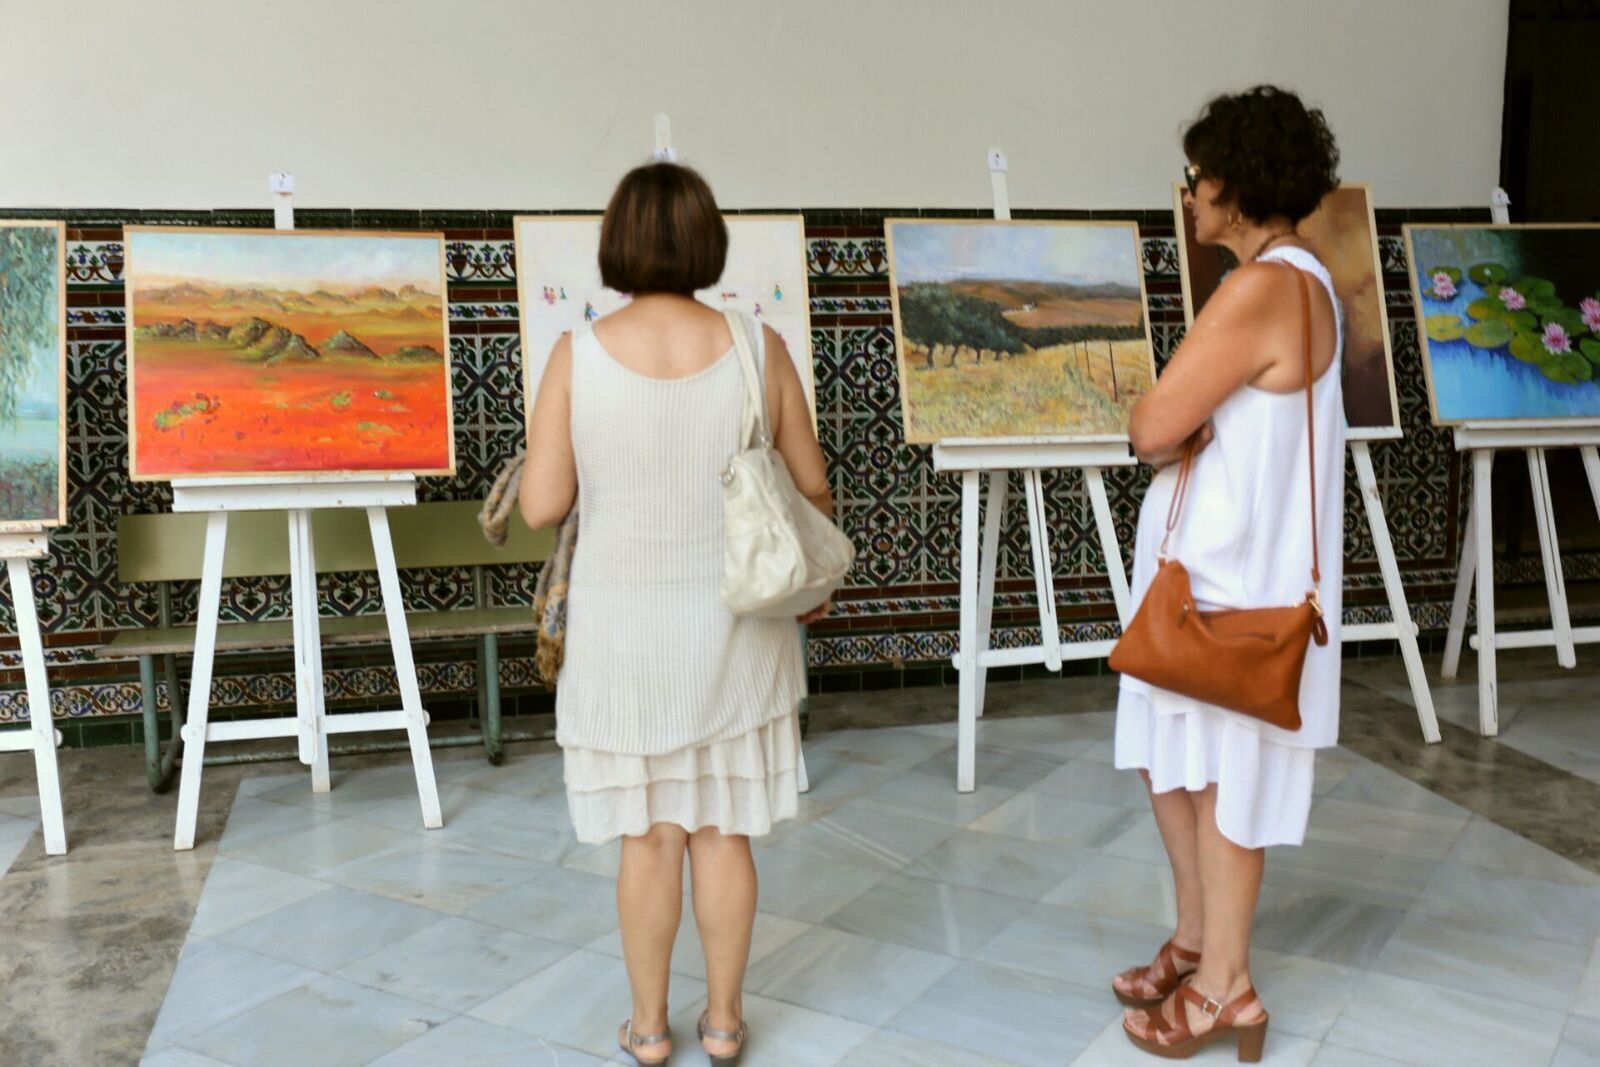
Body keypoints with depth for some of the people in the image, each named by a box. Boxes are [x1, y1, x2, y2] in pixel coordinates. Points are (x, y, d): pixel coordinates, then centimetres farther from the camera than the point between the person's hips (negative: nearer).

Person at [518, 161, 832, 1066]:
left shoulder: (578, 356, -11)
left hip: (626, 634, 0)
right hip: (733, 629, 1)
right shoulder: (758, 348, -8)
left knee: (650, 836, 15)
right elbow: (813, 489, 0)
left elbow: (541, 508, -9)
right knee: (723, 831, 15)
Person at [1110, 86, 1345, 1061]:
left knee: (1220, 778, 4)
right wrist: (1187, 423, -6)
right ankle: (1197, 941, 35)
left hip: (1234, 580, -10)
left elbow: (1152, 428, -21)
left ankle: (1226, 989, 22)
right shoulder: (1297, 281, 13)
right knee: (1170, 760, 18)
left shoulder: (1262, 289, -21)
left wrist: (1175, 420, -2)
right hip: (1199, 566, 10)